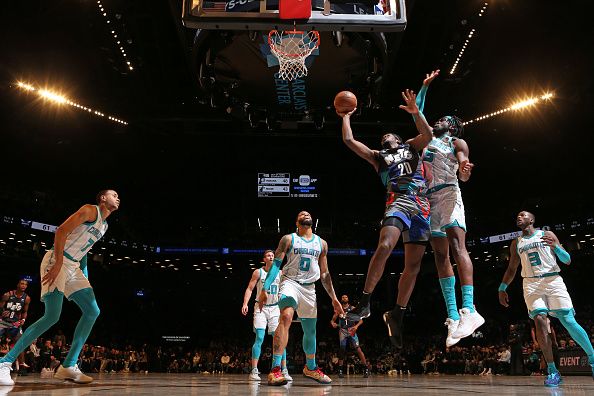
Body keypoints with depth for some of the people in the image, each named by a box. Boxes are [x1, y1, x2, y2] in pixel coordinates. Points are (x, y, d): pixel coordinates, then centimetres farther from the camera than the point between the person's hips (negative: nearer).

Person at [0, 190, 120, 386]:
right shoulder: (90, 210, -8)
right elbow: (61, 230, -17)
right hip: (57, 261, -9)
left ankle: (68, 366, 2)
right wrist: (58, 264, -24)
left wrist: (85, 277, 17)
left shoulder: (104, 225, 20)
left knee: (93, 312, 0)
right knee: (52, 316, -19)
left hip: (73, 266, 10)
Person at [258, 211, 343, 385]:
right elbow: (275, 264, -5)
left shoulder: (321, 243, 11)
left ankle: (310, 368, 37)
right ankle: (275, 369, -34)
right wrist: (264, 289, -14)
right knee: (286, 317, -31)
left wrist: (334, 298, 11)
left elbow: (324, 273, 15)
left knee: (310, 330, 14)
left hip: (309, 287, 5)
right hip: (290, 282, -5)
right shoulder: (288, 239, 0)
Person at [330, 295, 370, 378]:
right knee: (342, 350, 2)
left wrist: (356, 326, -16)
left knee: (358, 348, -12)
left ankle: (366, 368, -10)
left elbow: (361, 320, 4)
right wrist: (333, 323, -10)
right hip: (342, 331, 2)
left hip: (351, 331, -2)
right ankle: (340, 370, 10)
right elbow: (332, 320, 15)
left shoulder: (352, 308, 6)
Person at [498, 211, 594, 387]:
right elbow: (511, 269, 23)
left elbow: (567, 261, 4)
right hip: (531, 284, 2)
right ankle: (552, 371, -12)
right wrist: (502, 288, 12)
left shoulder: (547, 235, 8)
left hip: (553, 280, -1)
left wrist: (555, 246, -15)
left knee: (569, 322, -10)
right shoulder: (516, 243, 16)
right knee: (540, 321, -17)